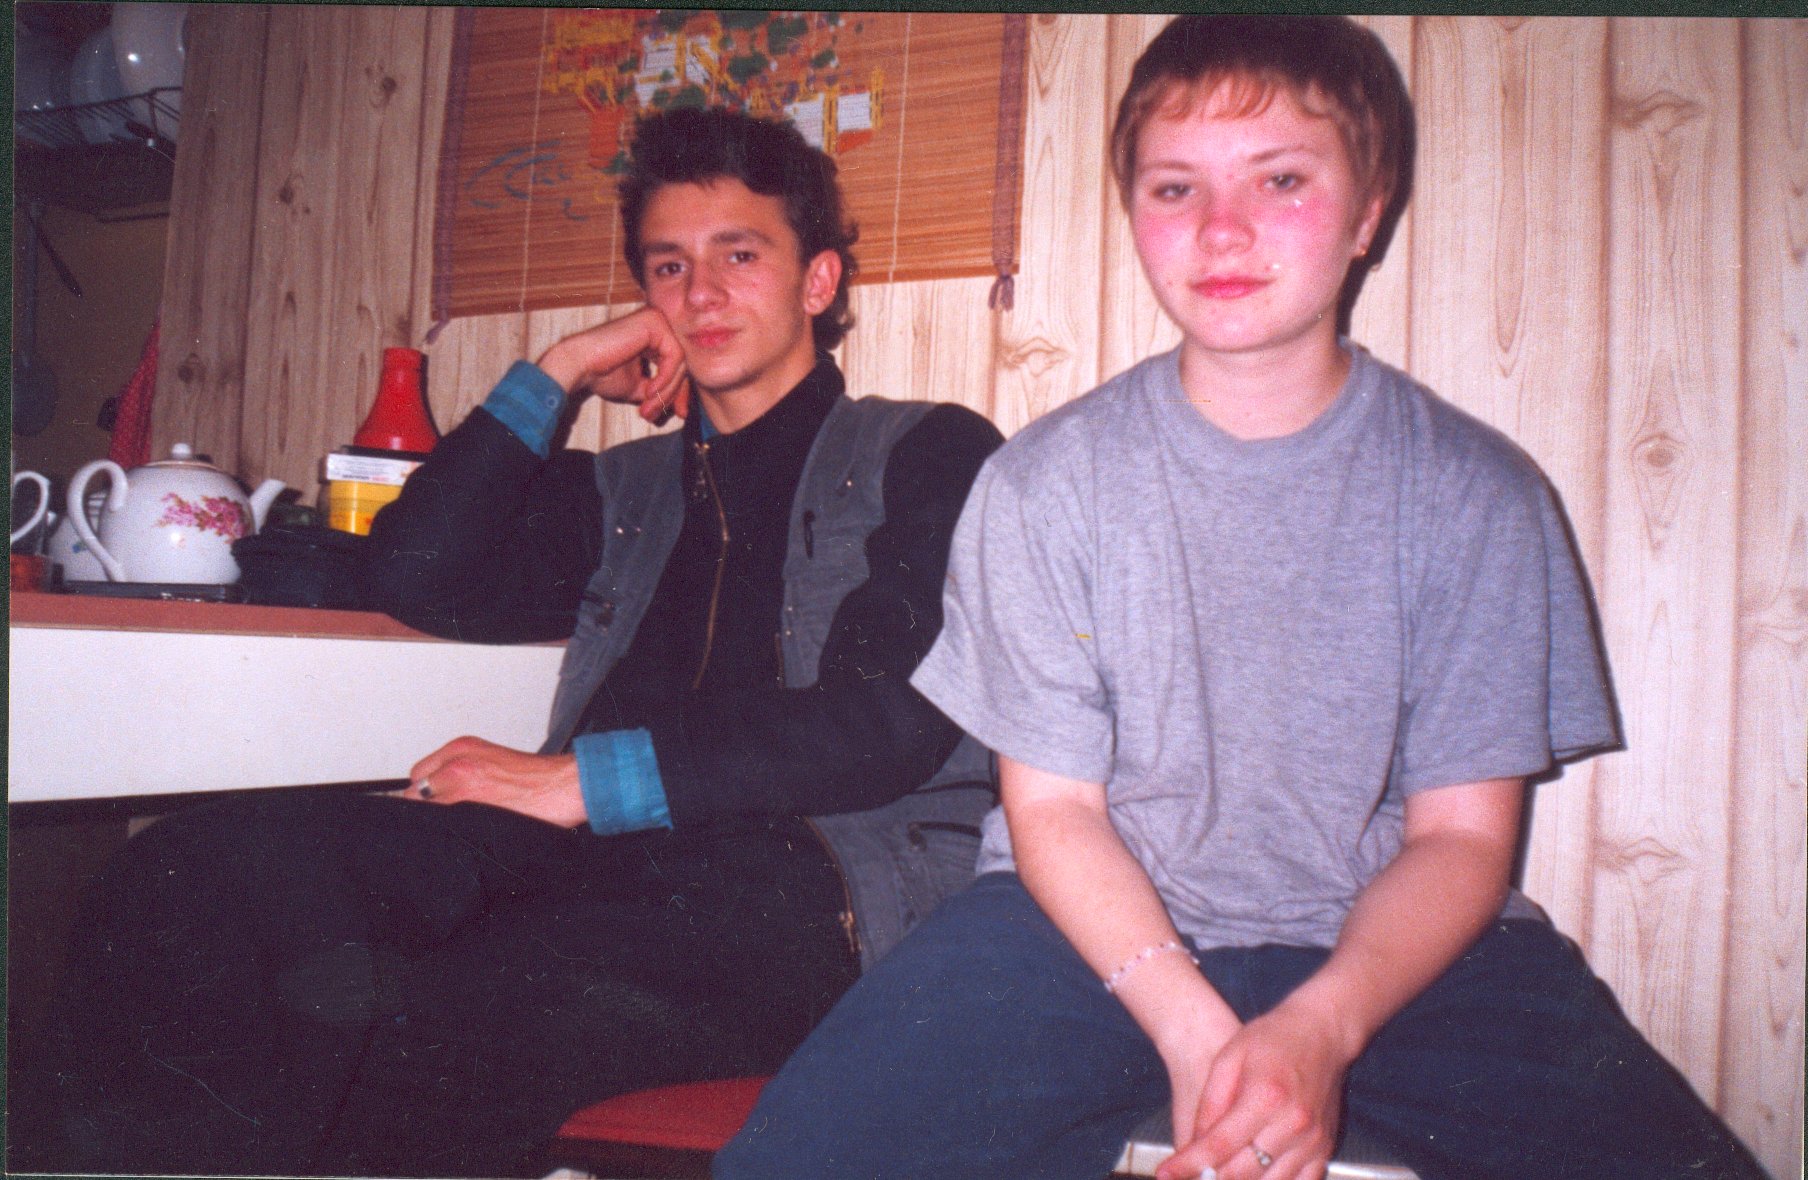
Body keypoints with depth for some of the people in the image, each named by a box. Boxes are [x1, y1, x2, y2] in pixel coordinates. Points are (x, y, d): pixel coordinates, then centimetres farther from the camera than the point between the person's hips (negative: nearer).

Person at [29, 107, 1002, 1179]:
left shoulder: (930, 454, 12)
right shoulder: (629, 487, 28)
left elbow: (894, 719, -4)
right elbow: (422, 579, 17)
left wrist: (589, 778, -9)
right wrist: (556, 375, 17)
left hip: (812, 873, -5)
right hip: (597, 852, 5)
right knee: (191, 877, -22)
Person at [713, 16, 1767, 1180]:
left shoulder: (1479, 492, -2)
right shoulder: (1045, 482, -2)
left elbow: (1463, 835, -3)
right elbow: (1051, 802, -3)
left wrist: (1317, 1028, -20)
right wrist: (1193, 1028, -18)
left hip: (1397, 951, 1)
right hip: (1102, 932, 0)